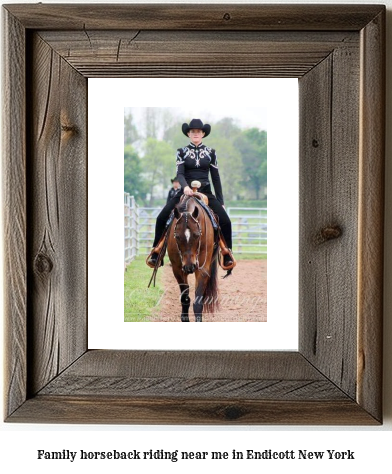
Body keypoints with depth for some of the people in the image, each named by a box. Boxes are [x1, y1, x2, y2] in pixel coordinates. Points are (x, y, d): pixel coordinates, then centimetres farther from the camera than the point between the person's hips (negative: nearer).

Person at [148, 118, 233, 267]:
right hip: (186, 191, 0)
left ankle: (227, 257, -4)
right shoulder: (182, 152, 5)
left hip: (206, 192, 0)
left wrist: (221, 201, 7)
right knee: (161, 218, -16)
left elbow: (216, 177, 9)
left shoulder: (211, 152, 8)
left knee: (225, 221, -17)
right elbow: (180, 173, -8)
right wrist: (185, 187, -30)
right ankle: (156, 255, -4)